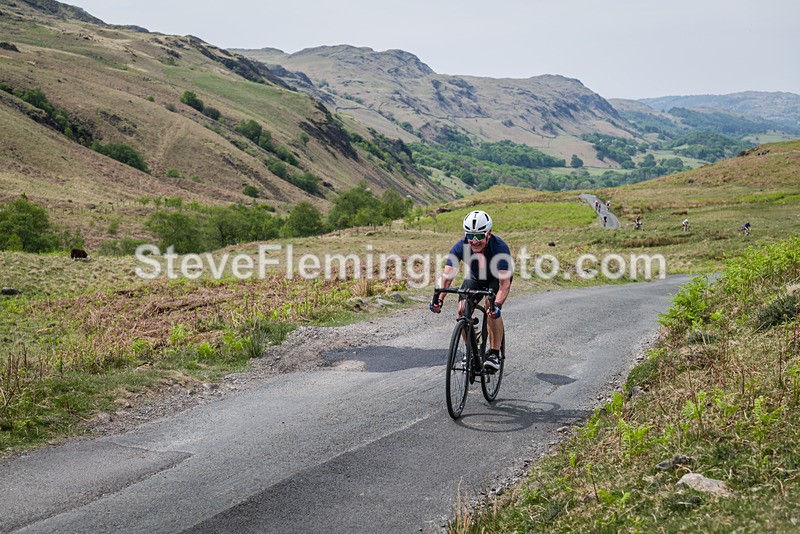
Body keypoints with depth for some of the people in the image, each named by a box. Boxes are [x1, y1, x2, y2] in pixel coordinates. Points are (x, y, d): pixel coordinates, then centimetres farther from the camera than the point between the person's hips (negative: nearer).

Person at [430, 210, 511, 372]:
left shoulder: (500, 247, -38)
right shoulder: (460, 247, -30)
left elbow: (505, 283, -42)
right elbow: (447, 276, -33)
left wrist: (497, 304, -59)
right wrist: (439, 299, -50)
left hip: (497, 278, -3)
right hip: (474, 277, 3)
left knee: (491, 306, -28)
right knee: (463, 310, -14)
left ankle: (494, 353, -16)